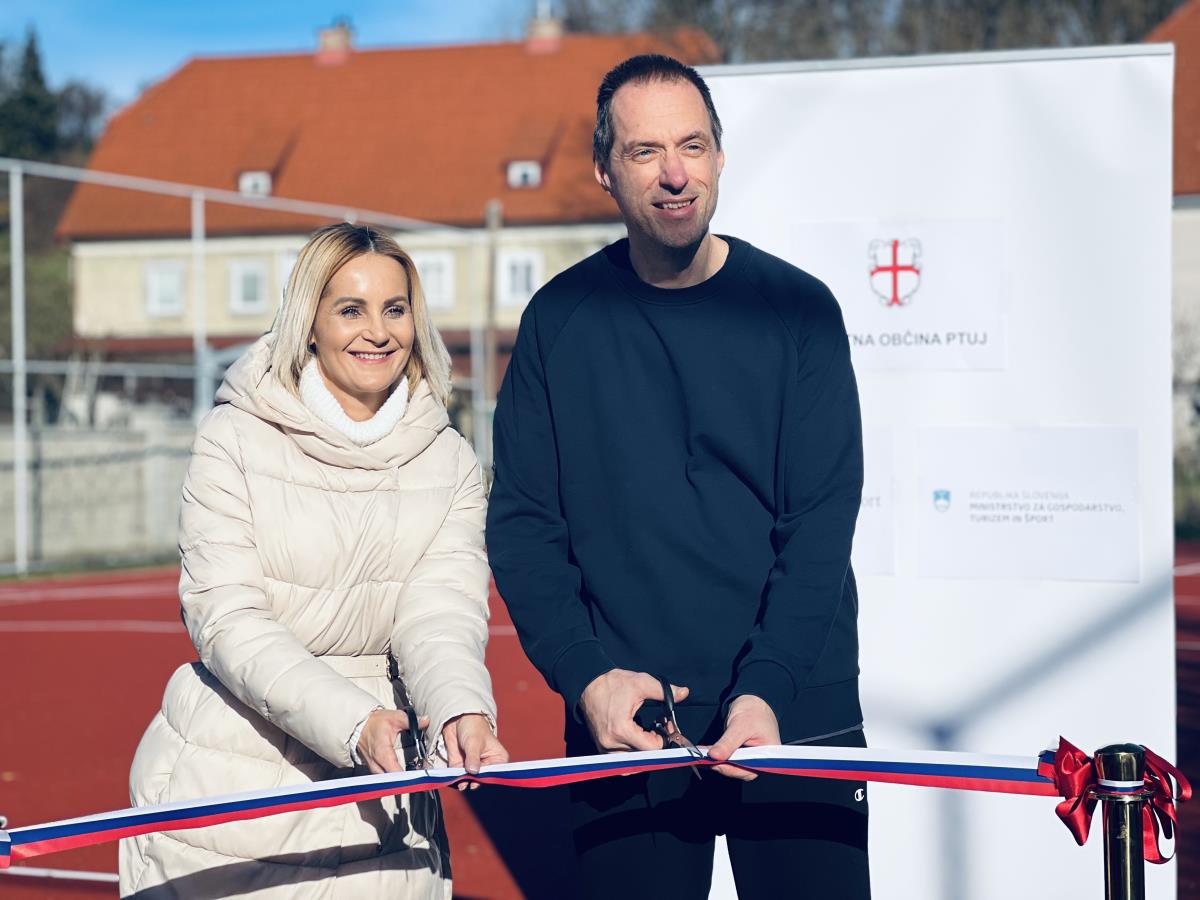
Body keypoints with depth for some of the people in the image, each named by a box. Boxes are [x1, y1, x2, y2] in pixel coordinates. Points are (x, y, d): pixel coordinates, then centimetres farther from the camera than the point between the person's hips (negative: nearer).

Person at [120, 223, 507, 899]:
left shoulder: (450, 462, 3)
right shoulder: (235, 440, -6)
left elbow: (442, 609, -10)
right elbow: (226, 617, -14)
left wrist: (462, 711, -32)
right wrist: (354, 723, -28)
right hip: (233, 775, -2)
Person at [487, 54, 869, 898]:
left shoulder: (799, 309, 1)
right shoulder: (559, 321, 4)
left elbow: (822, 521, -4)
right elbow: (523, 522, 2)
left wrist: (767, 687, -16)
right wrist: (586, 675, -12)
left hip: (796, 710, 0)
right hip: (620, 719, 1)